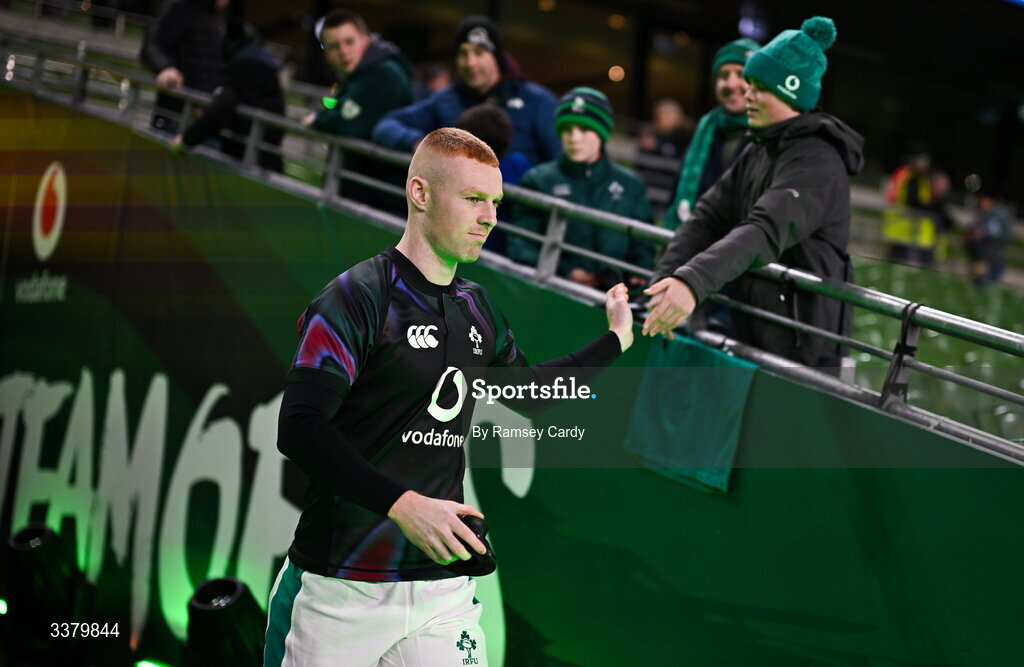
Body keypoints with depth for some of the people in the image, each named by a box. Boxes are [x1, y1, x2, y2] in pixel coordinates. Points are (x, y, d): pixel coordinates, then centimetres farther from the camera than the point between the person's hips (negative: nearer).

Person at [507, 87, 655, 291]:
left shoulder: (630, 185, 17)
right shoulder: (538, 180, 10)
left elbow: (643, 247, 18)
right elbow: (521, 247, 3)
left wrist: (637, 277, -5)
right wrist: (566, 272, -12)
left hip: (616, 293, 2)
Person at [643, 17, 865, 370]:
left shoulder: (817, 161, -15)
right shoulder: (757, 153, 14)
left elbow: (766, 232, -31)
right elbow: (707, 219, 4)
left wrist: (693, 282, -45)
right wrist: (663, 283, -12)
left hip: (800, 345, -9)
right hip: (751, 334, 9)